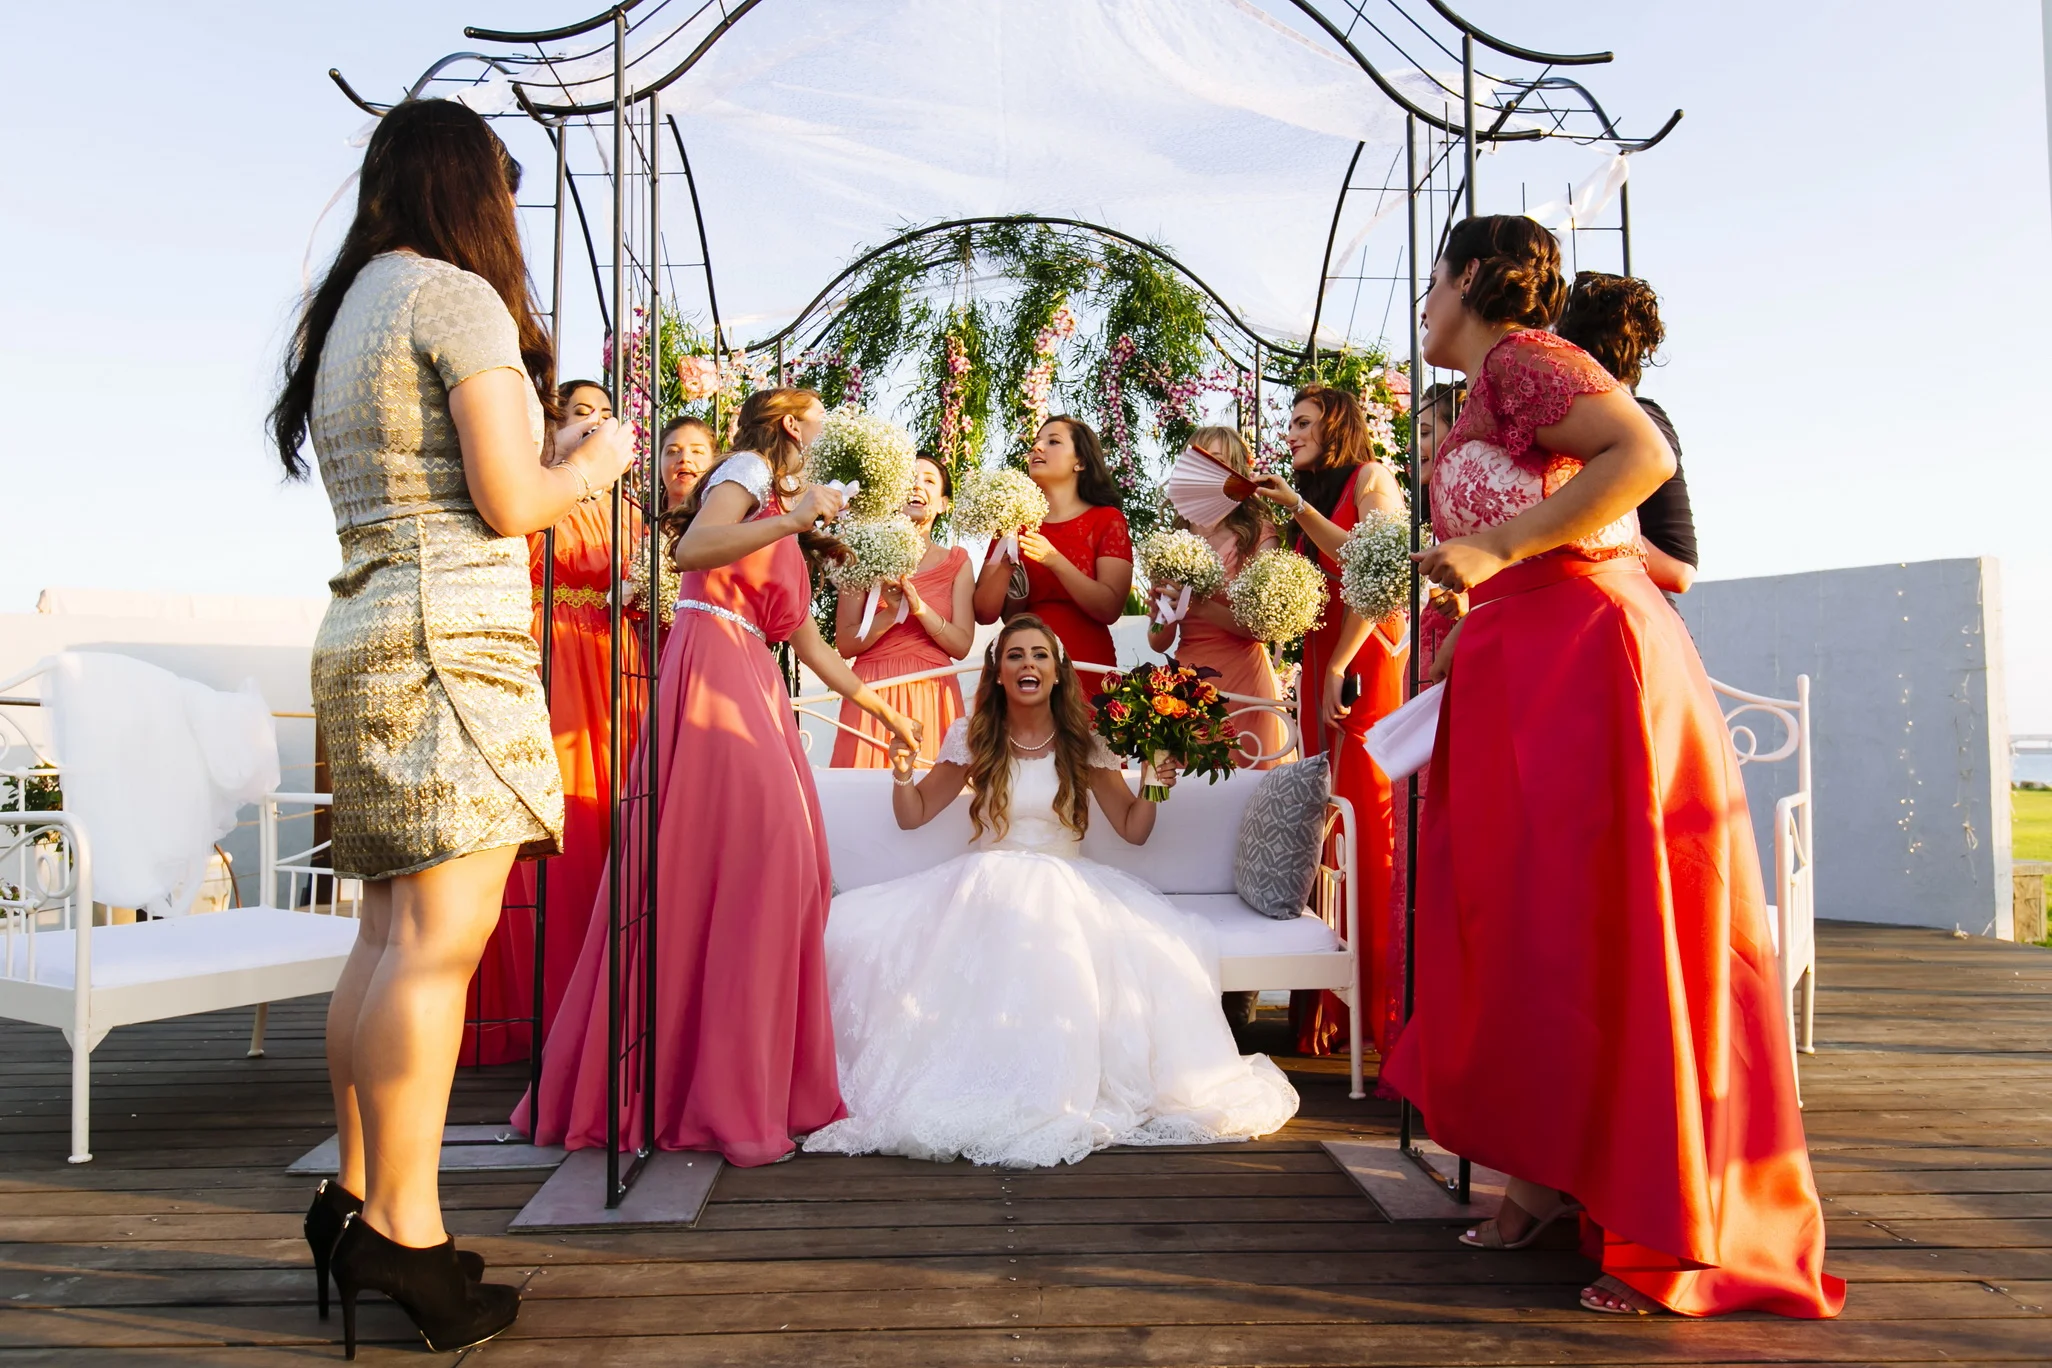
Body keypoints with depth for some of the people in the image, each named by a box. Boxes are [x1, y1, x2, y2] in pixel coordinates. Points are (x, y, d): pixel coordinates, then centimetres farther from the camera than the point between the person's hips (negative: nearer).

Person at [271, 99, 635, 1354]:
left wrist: (547, 461, 29)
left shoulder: (344, 313, 23)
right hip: (452, 635, -9)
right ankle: (401, 1227, -9)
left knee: (390, 933, 10)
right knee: (443, 932, -11)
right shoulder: (459, 296, -4)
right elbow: (511, 502, -11)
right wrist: (596, 461, 8)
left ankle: (357, 1198, 16)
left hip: (361, 638, 9)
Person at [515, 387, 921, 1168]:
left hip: (752, 687, 9)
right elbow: (690, 551, -16)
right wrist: (789, 520, -16)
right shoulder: (748, 470, 3)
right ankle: (721, 1099, -11)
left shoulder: (785, 529, 28)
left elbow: (811, 645, 28)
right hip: (712, 675, -9)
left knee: (778, 863, 2)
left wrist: (883, 711, 31)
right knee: (734, 861, -14)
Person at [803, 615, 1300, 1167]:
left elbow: (1132, 829, 9)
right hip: (986, 888, 1)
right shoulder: (972, 738, 6)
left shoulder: (1083, 742, 6)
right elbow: (912, 815, 12)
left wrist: (1154, 787, -9)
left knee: (1171, 948, -31)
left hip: (1066, 888, 0)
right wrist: (902, 772, -7)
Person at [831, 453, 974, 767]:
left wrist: (919, 608, -14)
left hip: (933, 696, 1)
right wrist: (890, 614, -15)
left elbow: (962, 646, 0)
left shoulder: (956, 562, 8)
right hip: (875, 692, -1)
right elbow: (845, 644, 0)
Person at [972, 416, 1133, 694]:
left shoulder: (1107, 519, 2)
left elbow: (1110, 609, -10)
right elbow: (985, 614, 4)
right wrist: (1006, 564, -13)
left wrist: (1054, 561, -21)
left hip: (1086, 670, -2)